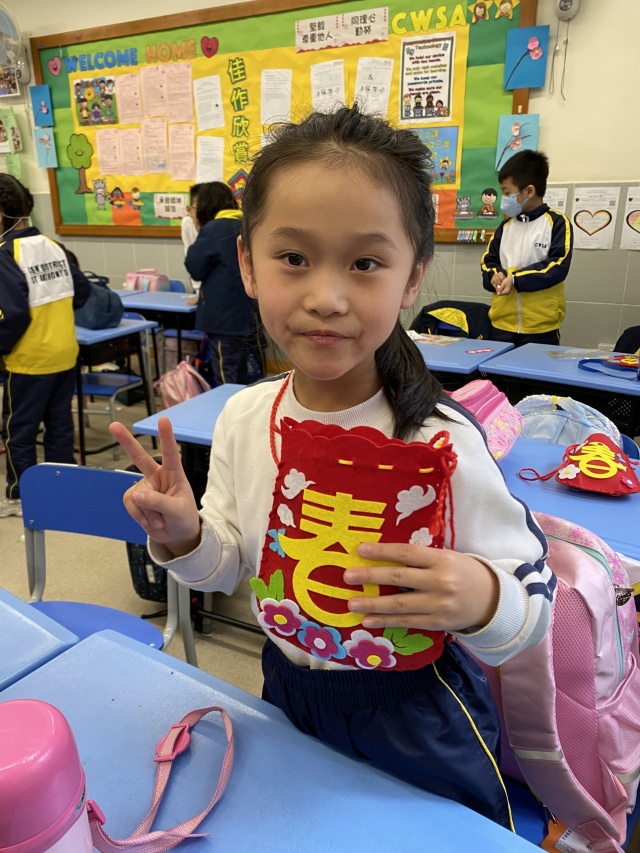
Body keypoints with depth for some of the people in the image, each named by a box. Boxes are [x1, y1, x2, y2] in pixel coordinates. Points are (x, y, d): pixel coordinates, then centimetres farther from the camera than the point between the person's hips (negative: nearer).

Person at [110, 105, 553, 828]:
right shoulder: (244, 418, -13)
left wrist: (483, 600, -38)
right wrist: (184, 537, -20)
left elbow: (532, 596, -16)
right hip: (287, 691, 4)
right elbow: (229, 566, 0)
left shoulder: (443, 443, -27)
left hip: (416, 720, -3)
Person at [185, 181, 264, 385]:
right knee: (247, 380, 14)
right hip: (251, 314, 7)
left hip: (225, 319, -7)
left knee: (227, 382, 2)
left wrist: (200, 231, 2)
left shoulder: (213, 230, -14)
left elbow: (195, 268, -6)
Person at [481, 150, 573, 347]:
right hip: (502, 323, 5)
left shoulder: (557, 223, -4)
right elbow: (488, 261, 14)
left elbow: (558, 266, -14)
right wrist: (496, 276, -10)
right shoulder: (506, 226, 13)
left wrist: (515, 279, -20)